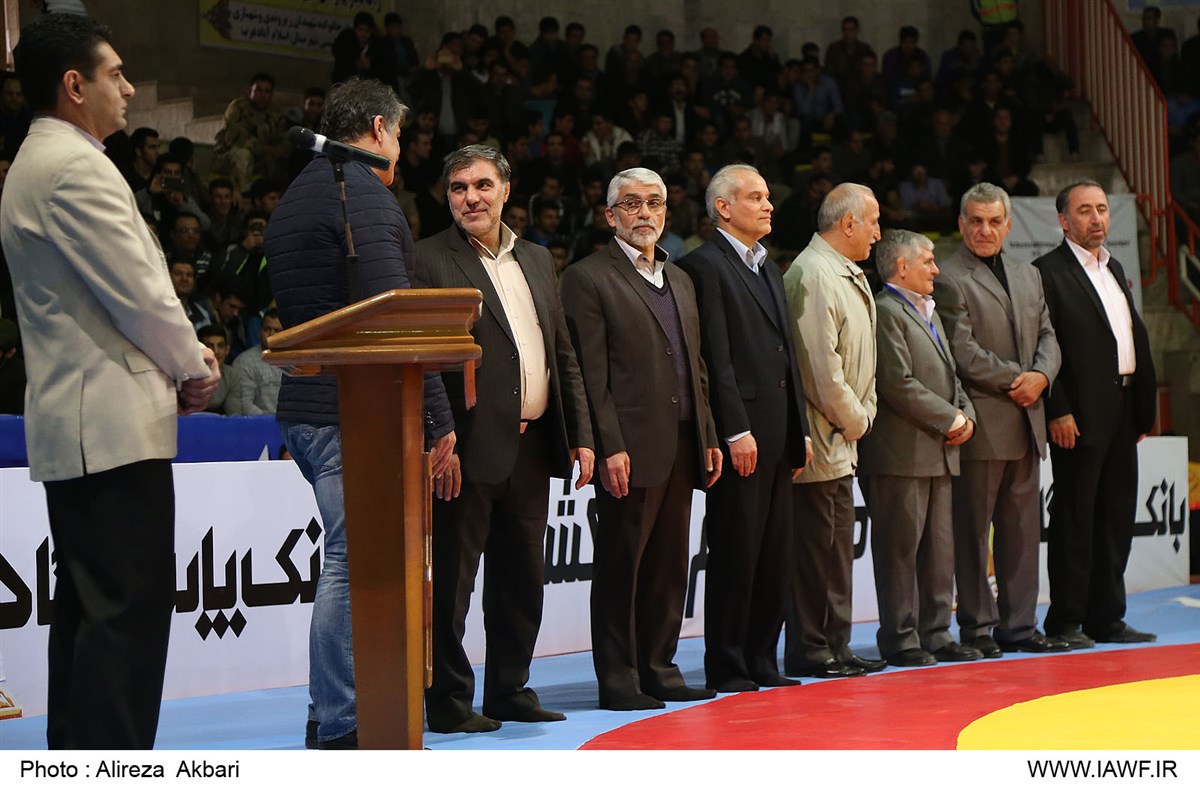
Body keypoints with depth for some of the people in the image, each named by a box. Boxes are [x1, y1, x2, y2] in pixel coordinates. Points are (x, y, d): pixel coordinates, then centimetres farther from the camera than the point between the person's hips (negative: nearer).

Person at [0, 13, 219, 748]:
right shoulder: (77, 168, -15)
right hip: (114, 422, -11)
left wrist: (182, 356, 11)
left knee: (88, 606, 12)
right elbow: (139, 294, -17)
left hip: (71, 424, 11)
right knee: (131, 608, -11)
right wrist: (194, 367, -1)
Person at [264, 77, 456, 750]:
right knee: (353, 565, -8)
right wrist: (438, 415, -17)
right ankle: (338, 733, -7)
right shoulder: (363, 191, -10)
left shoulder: (295, 197, 21)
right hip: (355, 413, -10)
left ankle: (331, 713, 19)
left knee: (352, 561, 16)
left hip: (306, 408, 10)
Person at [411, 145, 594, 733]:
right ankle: (449, 701, 7)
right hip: (468, 451, -6)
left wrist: (580, 435, 11)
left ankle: (510, 690, 22)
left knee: (523, 578, 12)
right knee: (451, 581, 0)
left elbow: (564, 356, 19)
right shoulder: (427, 261, -4)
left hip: (532, 447, 7)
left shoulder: (537, 261, 16)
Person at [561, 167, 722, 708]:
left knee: (669, 564, 10)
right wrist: (609, 446, -17)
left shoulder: (679, 280, 20)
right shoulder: (588, 278, -4)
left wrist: (708, 436, 14)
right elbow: (590, 374, -11)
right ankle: (617, 680, 3)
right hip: (631, 450, -7)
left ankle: (658, 669, 18)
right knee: (620, 565, -2)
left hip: (681, 448, 7)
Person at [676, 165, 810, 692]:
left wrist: (800, 430, 16)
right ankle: (726, 667, 2)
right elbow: (716, 357, -14)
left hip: (778, 434, 8)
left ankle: (760, 662, 16)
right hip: (741, 435, -8)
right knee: (736, 553, -4)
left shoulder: (768, 269, 21)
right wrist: (736, 431, -19)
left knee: (775, 554, 9)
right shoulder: (706, 265, -7)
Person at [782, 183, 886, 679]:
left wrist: (863, 415, 8)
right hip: (820, 440, -10)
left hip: (842, 439, 10)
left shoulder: (849, 275, 15)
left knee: (836, 548, 13)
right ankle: (810, 651, 2)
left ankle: (832, 647, 19)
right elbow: (822, 368, -20)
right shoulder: (813, 275, -17)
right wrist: (854, 420, -9)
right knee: (819, 548, -5)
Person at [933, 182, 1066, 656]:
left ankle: (1018, 626, 14)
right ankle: (977, 628, 4)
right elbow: (963, 353, -13)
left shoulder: (1028, 276, 18)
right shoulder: (949, 280, -6)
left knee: (1022, 528, 9)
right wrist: (1016, 379, -11)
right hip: (982, 424, -7)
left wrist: (1041, 376, -4)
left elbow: (1046, 336, 16)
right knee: (972, 530, -1)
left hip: (1025, 421, 7)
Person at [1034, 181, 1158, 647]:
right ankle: (1066, 622, 2)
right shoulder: (1048, 272, -7)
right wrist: (1058, 412, -18)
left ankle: (1106, 618, 17)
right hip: (1081, 415, -8)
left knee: (1117, 517, 10)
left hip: (1122, 413, 8)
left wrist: (1143, 407, 13)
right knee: (1074, 520, -3)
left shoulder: (1115, 270, 19)